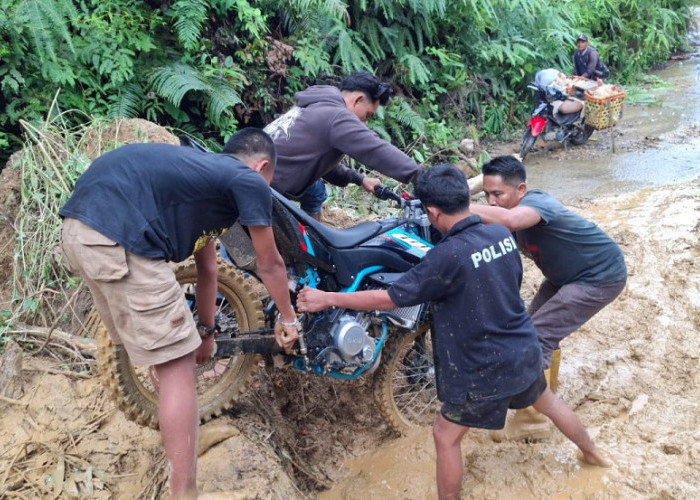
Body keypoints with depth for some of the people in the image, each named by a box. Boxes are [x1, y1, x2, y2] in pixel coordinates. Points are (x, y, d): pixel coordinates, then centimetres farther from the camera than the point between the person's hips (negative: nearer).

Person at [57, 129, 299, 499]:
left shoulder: (204, 170, 30)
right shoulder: (250, 181, 6)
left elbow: (207, 267, 37)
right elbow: (270, 265, 15)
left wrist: (206, 330, 45)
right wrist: (287, 320, 31)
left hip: (80, 226, 10)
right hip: (119, 236, -10)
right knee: (177, 365, -3)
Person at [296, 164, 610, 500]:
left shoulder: (447, 256, -28)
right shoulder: (502, 234, -5)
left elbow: (390, 298, -24)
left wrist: (328, 299, -16)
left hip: (484, 370, -8)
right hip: (524, 350, 8)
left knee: (446, 436, 11)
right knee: (547, 402, 33)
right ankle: (592, 453, 57)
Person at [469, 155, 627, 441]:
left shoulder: (536, 202, -32)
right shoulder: (510, 210, -4)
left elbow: (509, 220, -55)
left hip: (600, 276, -10)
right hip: (565, 275, 10)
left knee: (538, 336, -15)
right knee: (540, 327, 18)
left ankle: (532, 419, -4)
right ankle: (546, 393, 40)